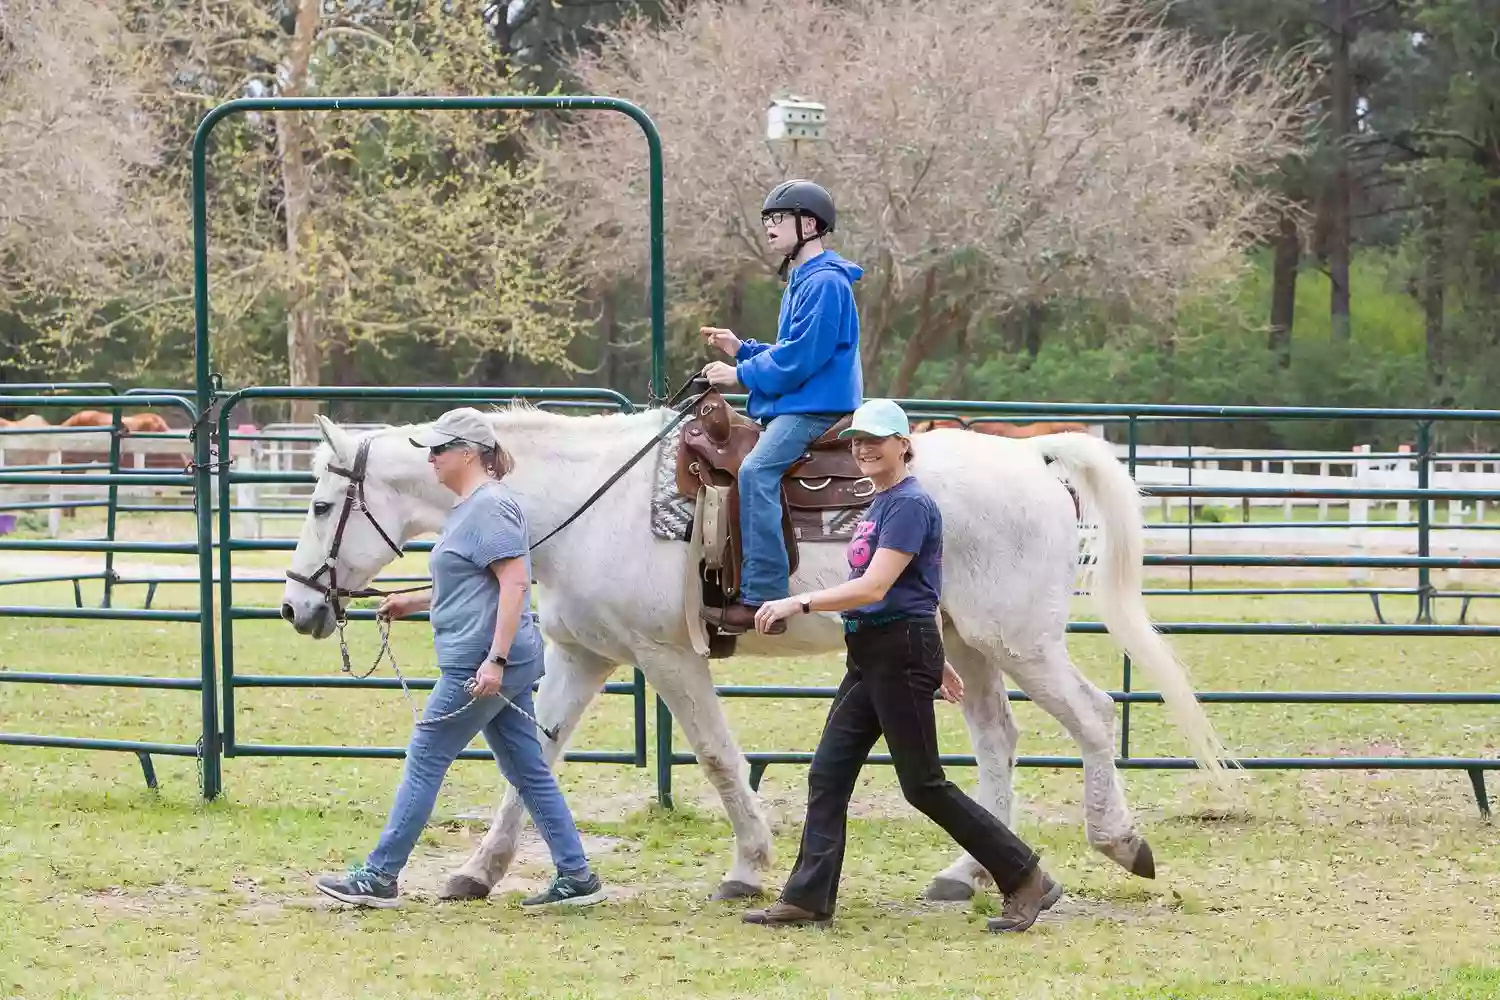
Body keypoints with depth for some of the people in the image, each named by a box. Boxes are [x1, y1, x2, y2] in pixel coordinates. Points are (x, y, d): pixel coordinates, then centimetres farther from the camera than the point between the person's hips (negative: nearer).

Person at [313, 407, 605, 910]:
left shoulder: (490, 507, -15)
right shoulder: (470, 507, 17)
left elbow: (514, 582, -22)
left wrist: (495, 660, -27)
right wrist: (412, 602, 22)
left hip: (478, 665, -11)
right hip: (488, 664, 11)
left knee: (425, 760, -3)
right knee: (527, 770, 10)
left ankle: (379, 877, 3)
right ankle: (576, 876, 10)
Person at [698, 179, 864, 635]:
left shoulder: (825, 283, -12)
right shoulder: (800, 281, 22)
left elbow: (801, 358, -19)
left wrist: (741, 375, -11)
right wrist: (743, 350, 12)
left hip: (816, 407, -12)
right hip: (793, 406, 12)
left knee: (757, 470, -29)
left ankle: (762, 595, -35)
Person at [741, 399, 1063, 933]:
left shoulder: (910, 504, -15)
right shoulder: (880, 504, 16)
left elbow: (874, 588, -23)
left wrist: (799, 603, -27)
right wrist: (935, 662, 28)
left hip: (901, 652, -10)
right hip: (869, 655, 10)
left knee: (923, 785, -5)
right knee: (828, 774, 5)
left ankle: (1026, 880, 2)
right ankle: (808, 899, 6)